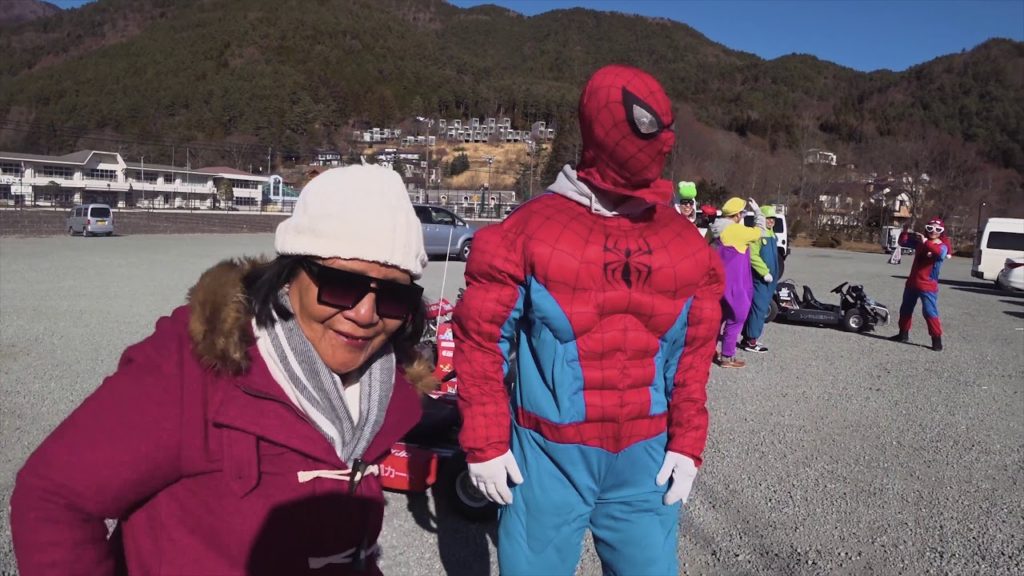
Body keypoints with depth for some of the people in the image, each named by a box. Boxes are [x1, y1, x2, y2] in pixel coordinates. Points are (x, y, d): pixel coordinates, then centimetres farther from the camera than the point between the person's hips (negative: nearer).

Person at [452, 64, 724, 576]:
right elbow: (480, 343, -6)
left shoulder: (686, 246, 1)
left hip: (645, 460, 3)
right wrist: (484, 445, -5)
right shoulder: (526, 232, -11)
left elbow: (693, 356, 8)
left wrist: (687, 444, 4)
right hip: (548, 456, -2)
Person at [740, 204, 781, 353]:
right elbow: (752, 257, -24)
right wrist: (765, 272, -23)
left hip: (769, 278, 10)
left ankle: (748, 338, 19)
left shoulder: (771, 234, 17)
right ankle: (751, 341, -4)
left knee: (762, 308, 12)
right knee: (759, 308, -9)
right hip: (759, 278, -10)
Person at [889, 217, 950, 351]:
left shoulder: (942, 246, -10)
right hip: (912, 282, 7)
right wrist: (905, 232, -7)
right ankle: (903, 334, 32)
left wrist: (926, 242, -40)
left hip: (928, 286, -7)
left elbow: (940, 253, -34)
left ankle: (937, 339, -6)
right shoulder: (919, 242, 6)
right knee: (905, 309, 17)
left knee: (930, 312, -13)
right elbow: (903, 242, 12)